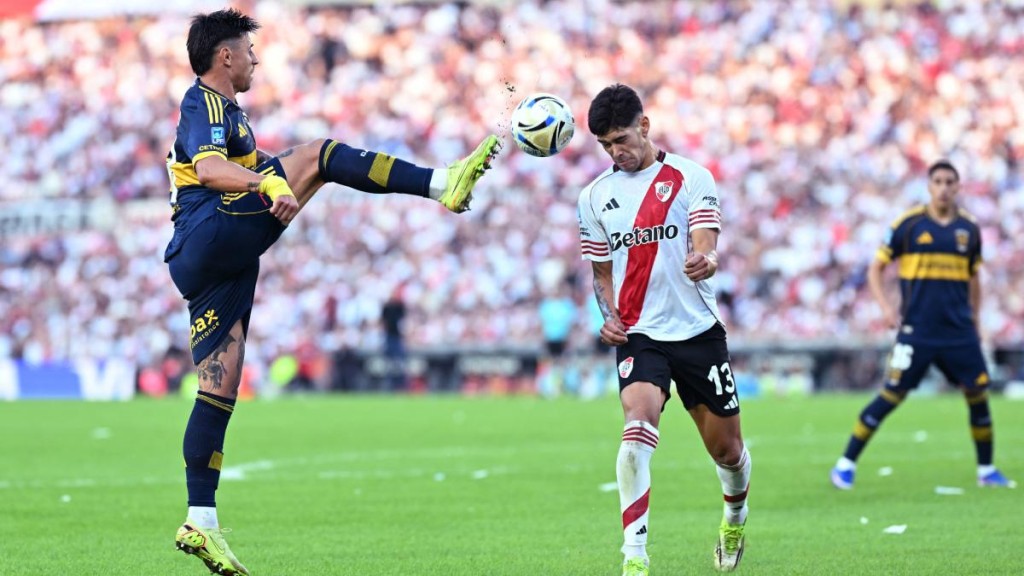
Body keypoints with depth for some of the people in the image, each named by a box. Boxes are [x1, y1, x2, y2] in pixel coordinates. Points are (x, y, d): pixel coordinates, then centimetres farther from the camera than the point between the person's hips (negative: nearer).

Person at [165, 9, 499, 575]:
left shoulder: (222, 108, 29)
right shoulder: (205, 104, -4)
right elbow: (208, 167, -26)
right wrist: (268, 182, -41)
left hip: (211, 264, 10)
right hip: (213, 237, -10)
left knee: (220, 389, 5)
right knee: (317, 154, -14)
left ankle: (200, 523, 3)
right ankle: (443, 182, -25)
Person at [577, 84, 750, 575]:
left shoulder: (690, 178, -3)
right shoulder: (594, 197, 7)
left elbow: (705, 248, -14)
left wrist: (705, 263, -38)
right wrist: (609, 315, -3)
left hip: (698, 330, 0)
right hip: (638, 335, 1)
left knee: (726, 448, 9)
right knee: (638, 423, -26)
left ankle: (735, 515, 44)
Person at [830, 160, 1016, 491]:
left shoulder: (968, 229, 8)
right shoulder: (909, 225, -3)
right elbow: (876, 269, 3)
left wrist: (974, 321, 17)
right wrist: (885, 307, -9)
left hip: (959, 331, 4)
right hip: (917, 331, -4)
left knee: (978, 394, 1)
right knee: (891, 396, -6)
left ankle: (986, 471, 17)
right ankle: (845, 465, 2)